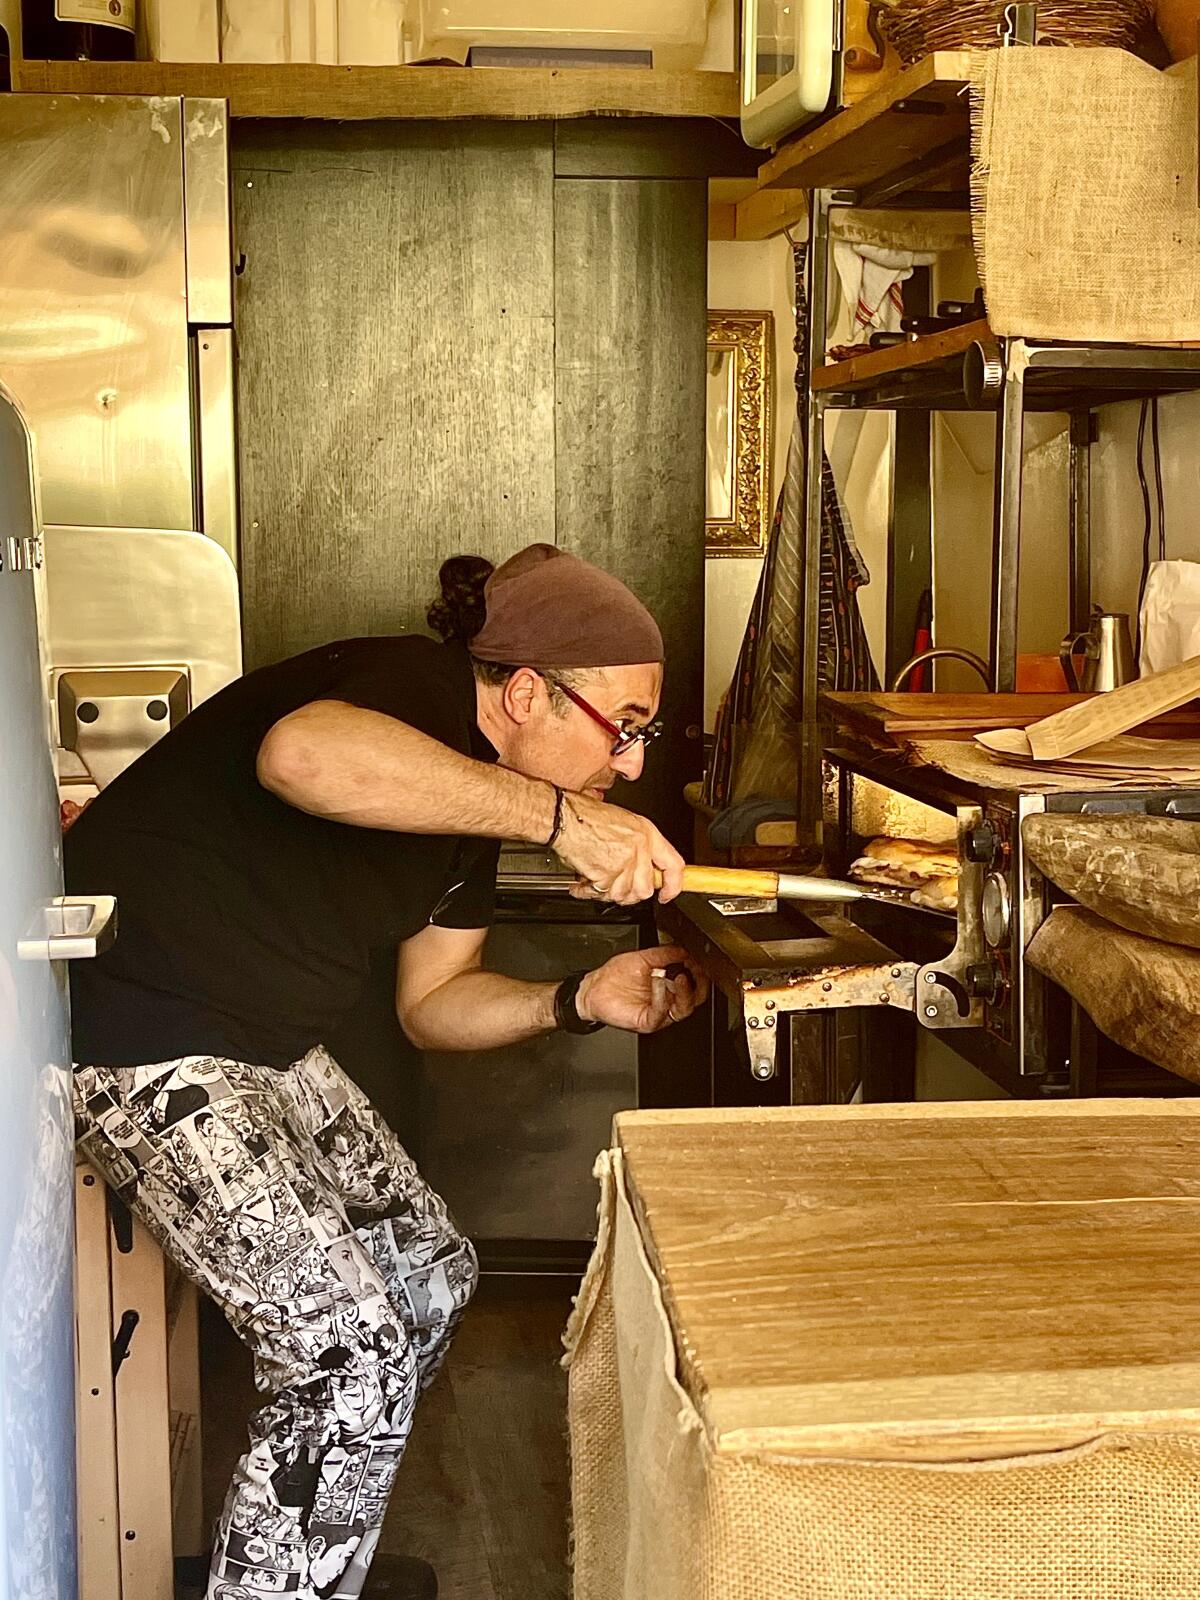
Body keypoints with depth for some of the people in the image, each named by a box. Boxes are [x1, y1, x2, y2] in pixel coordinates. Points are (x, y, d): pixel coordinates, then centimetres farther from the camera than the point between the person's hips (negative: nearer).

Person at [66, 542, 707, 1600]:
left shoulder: (471, 795, 9)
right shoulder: (413, 693, -21)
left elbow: (431, 1004, 13)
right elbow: (300, 755, -46)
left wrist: (579, 1000, -5)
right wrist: (558, 813, -42)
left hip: (267, 1044, 11)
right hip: (143, 1038, -10)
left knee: (431, 1279, 18)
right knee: (349, 1352, -14)